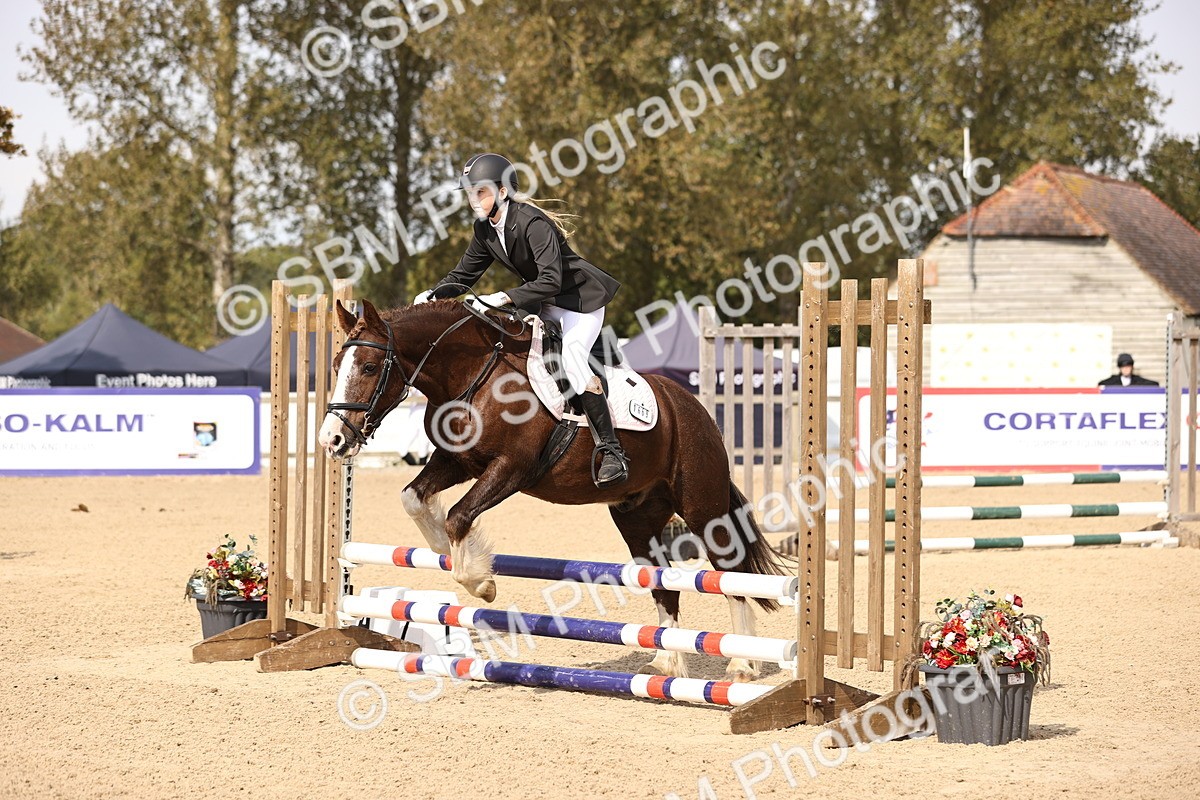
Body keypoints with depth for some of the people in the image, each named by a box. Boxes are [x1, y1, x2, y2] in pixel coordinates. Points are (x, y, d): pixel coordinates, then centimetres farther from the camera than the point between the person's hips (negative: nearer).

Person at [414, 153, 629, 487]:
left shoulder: (532, 222, -27)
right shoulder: (485, 230, -1)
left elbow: (551, 280, -35)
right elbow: (463, 275, 7)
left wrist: (504, 298, -42)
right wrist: (434, 294, -13)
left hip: (581, 298, -10)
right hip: (542, 304, 10)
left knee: (572, 356, -29)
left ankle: (611, 451, -30)